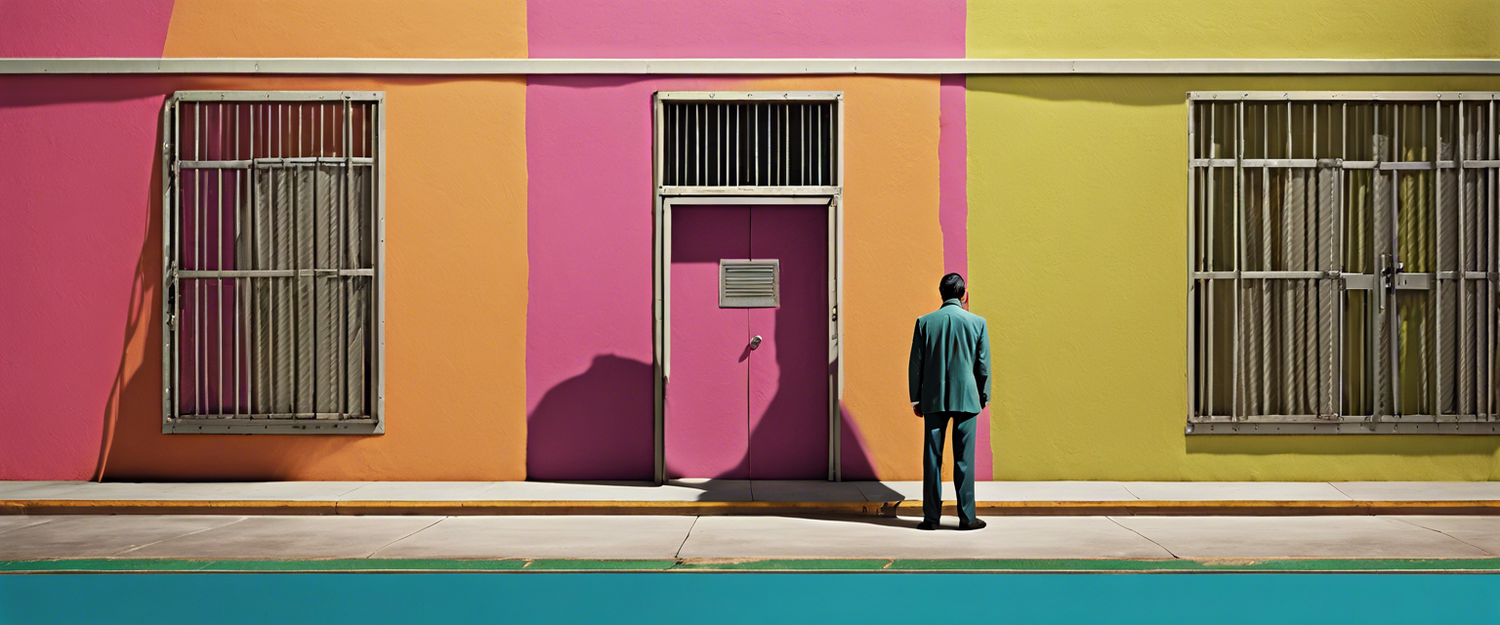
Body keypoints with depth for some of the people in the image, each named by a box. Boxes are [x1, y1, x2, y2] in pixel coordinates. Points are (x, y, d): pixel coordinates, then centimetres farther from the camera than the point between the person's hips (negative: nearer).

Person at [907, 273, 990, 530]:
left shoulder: (924, 322, 0)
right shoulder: (977, 322, -3)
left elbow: (915, 364, 2)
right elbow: (983, 364, 1)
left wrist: (916, 398, 10)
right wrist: (984, 395, 14)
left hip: (933, 399, 1)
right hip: (966, 398, -1)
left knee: (932, 457, 5)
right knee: (964, 457, 3)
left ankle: (931, 516, 7)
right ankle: (966, 516, 7)